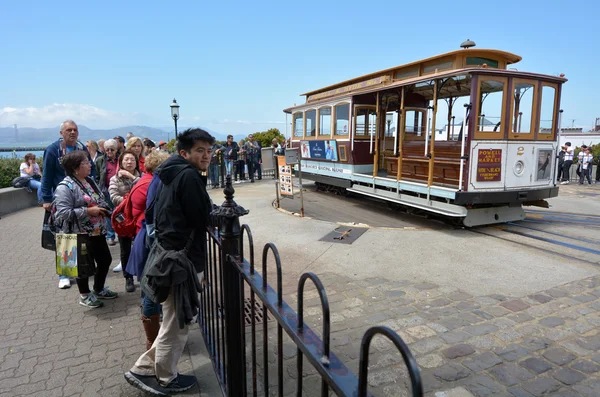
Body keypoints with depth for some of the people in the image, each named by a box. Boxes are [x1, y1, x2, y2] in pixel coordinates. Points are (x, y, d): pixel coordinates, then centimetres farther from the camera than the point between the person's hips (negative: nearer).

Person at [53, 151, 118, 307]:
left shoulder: (90, 181, 9)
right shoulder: (65, 187, -18)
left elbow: (100, 200, 20)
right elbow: (63, 212, -25)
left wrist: (103, 209, -1)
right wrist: (88, 211, -23)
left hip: (97, 232, 8)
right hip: (80, 235, -8)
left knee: (105, 260, 16)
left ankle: (99, 289, 36)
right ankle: (85, 295, 28)